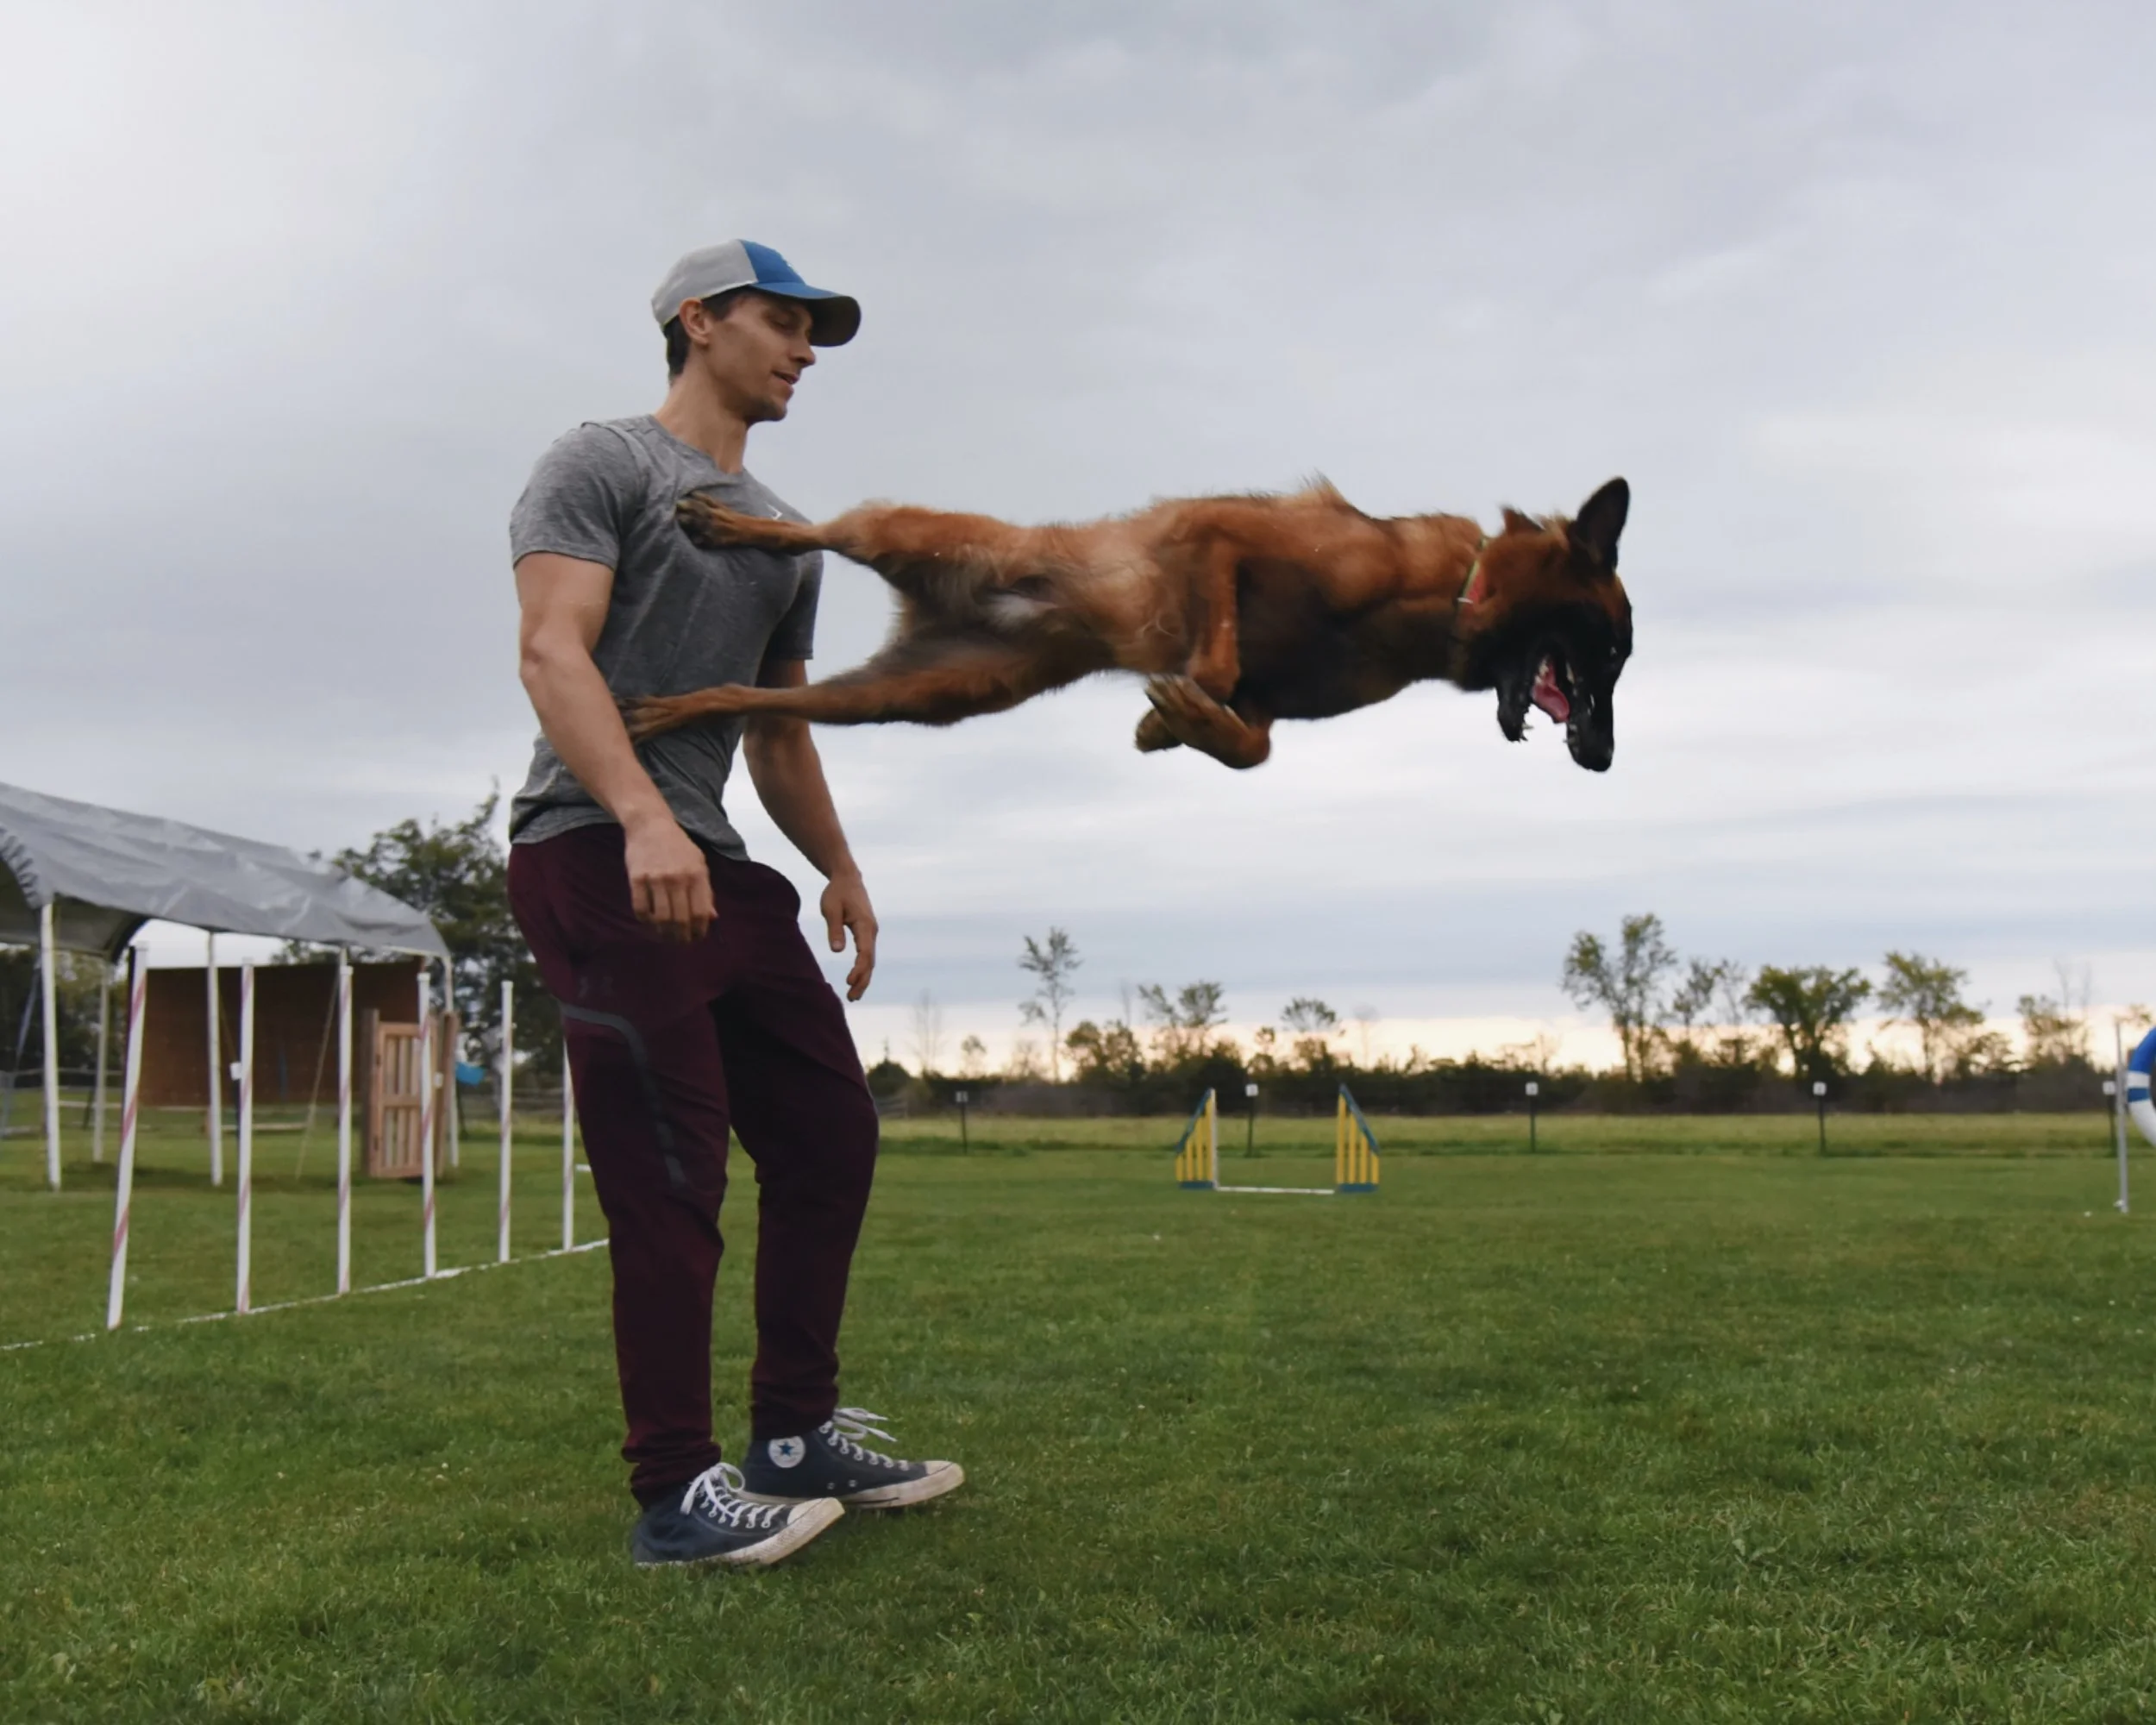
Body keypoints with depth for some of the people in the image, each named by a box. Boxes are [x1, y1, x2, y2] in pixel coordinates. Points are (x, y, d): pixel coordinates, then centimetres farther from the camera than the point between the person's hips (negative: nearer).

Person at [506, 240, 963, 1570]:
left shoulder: (787, 540, 25)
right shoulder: (602, 466, 1)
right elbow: (553, 650, -14)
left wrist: (839, 868, 17)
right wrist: (642, 820, -28)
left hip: (718, 864, 9)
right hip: (597, 853, -8)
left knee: (831, 1136, 6)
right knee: (672, 1175, -11)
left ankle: (799, 1441, 17)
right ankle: (677, 1494, -3)